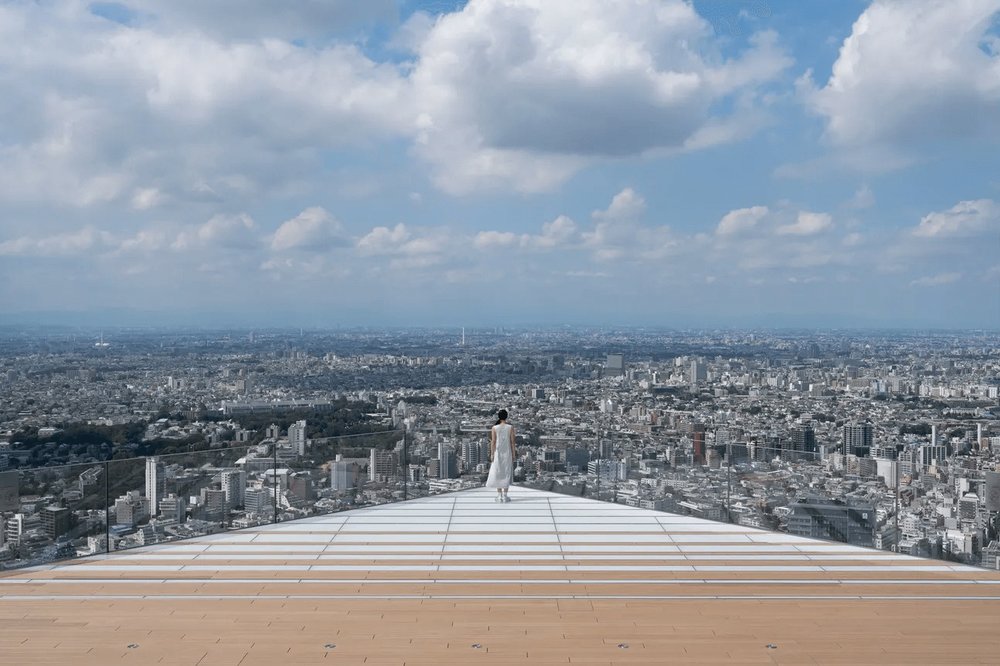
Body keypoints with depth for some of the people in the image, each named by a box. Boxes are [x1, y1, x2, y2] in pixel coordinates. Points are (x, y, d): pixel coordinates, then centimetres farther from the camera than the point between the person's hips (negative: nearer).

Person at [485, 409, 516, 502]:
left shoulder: (494, 428, -5)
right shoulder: (510, 427, -6)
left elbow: (493, 442, -5)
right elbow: (512, 442, -5)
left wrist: (492, 454, 0)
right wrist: (514, 454, 1)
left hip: (497, 453, 1)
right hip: (507, 452, -1)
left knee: (498, 473, 7)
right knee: (506, 473, 5)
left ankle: (499, 496, 6)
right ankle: (505, 496, 3)